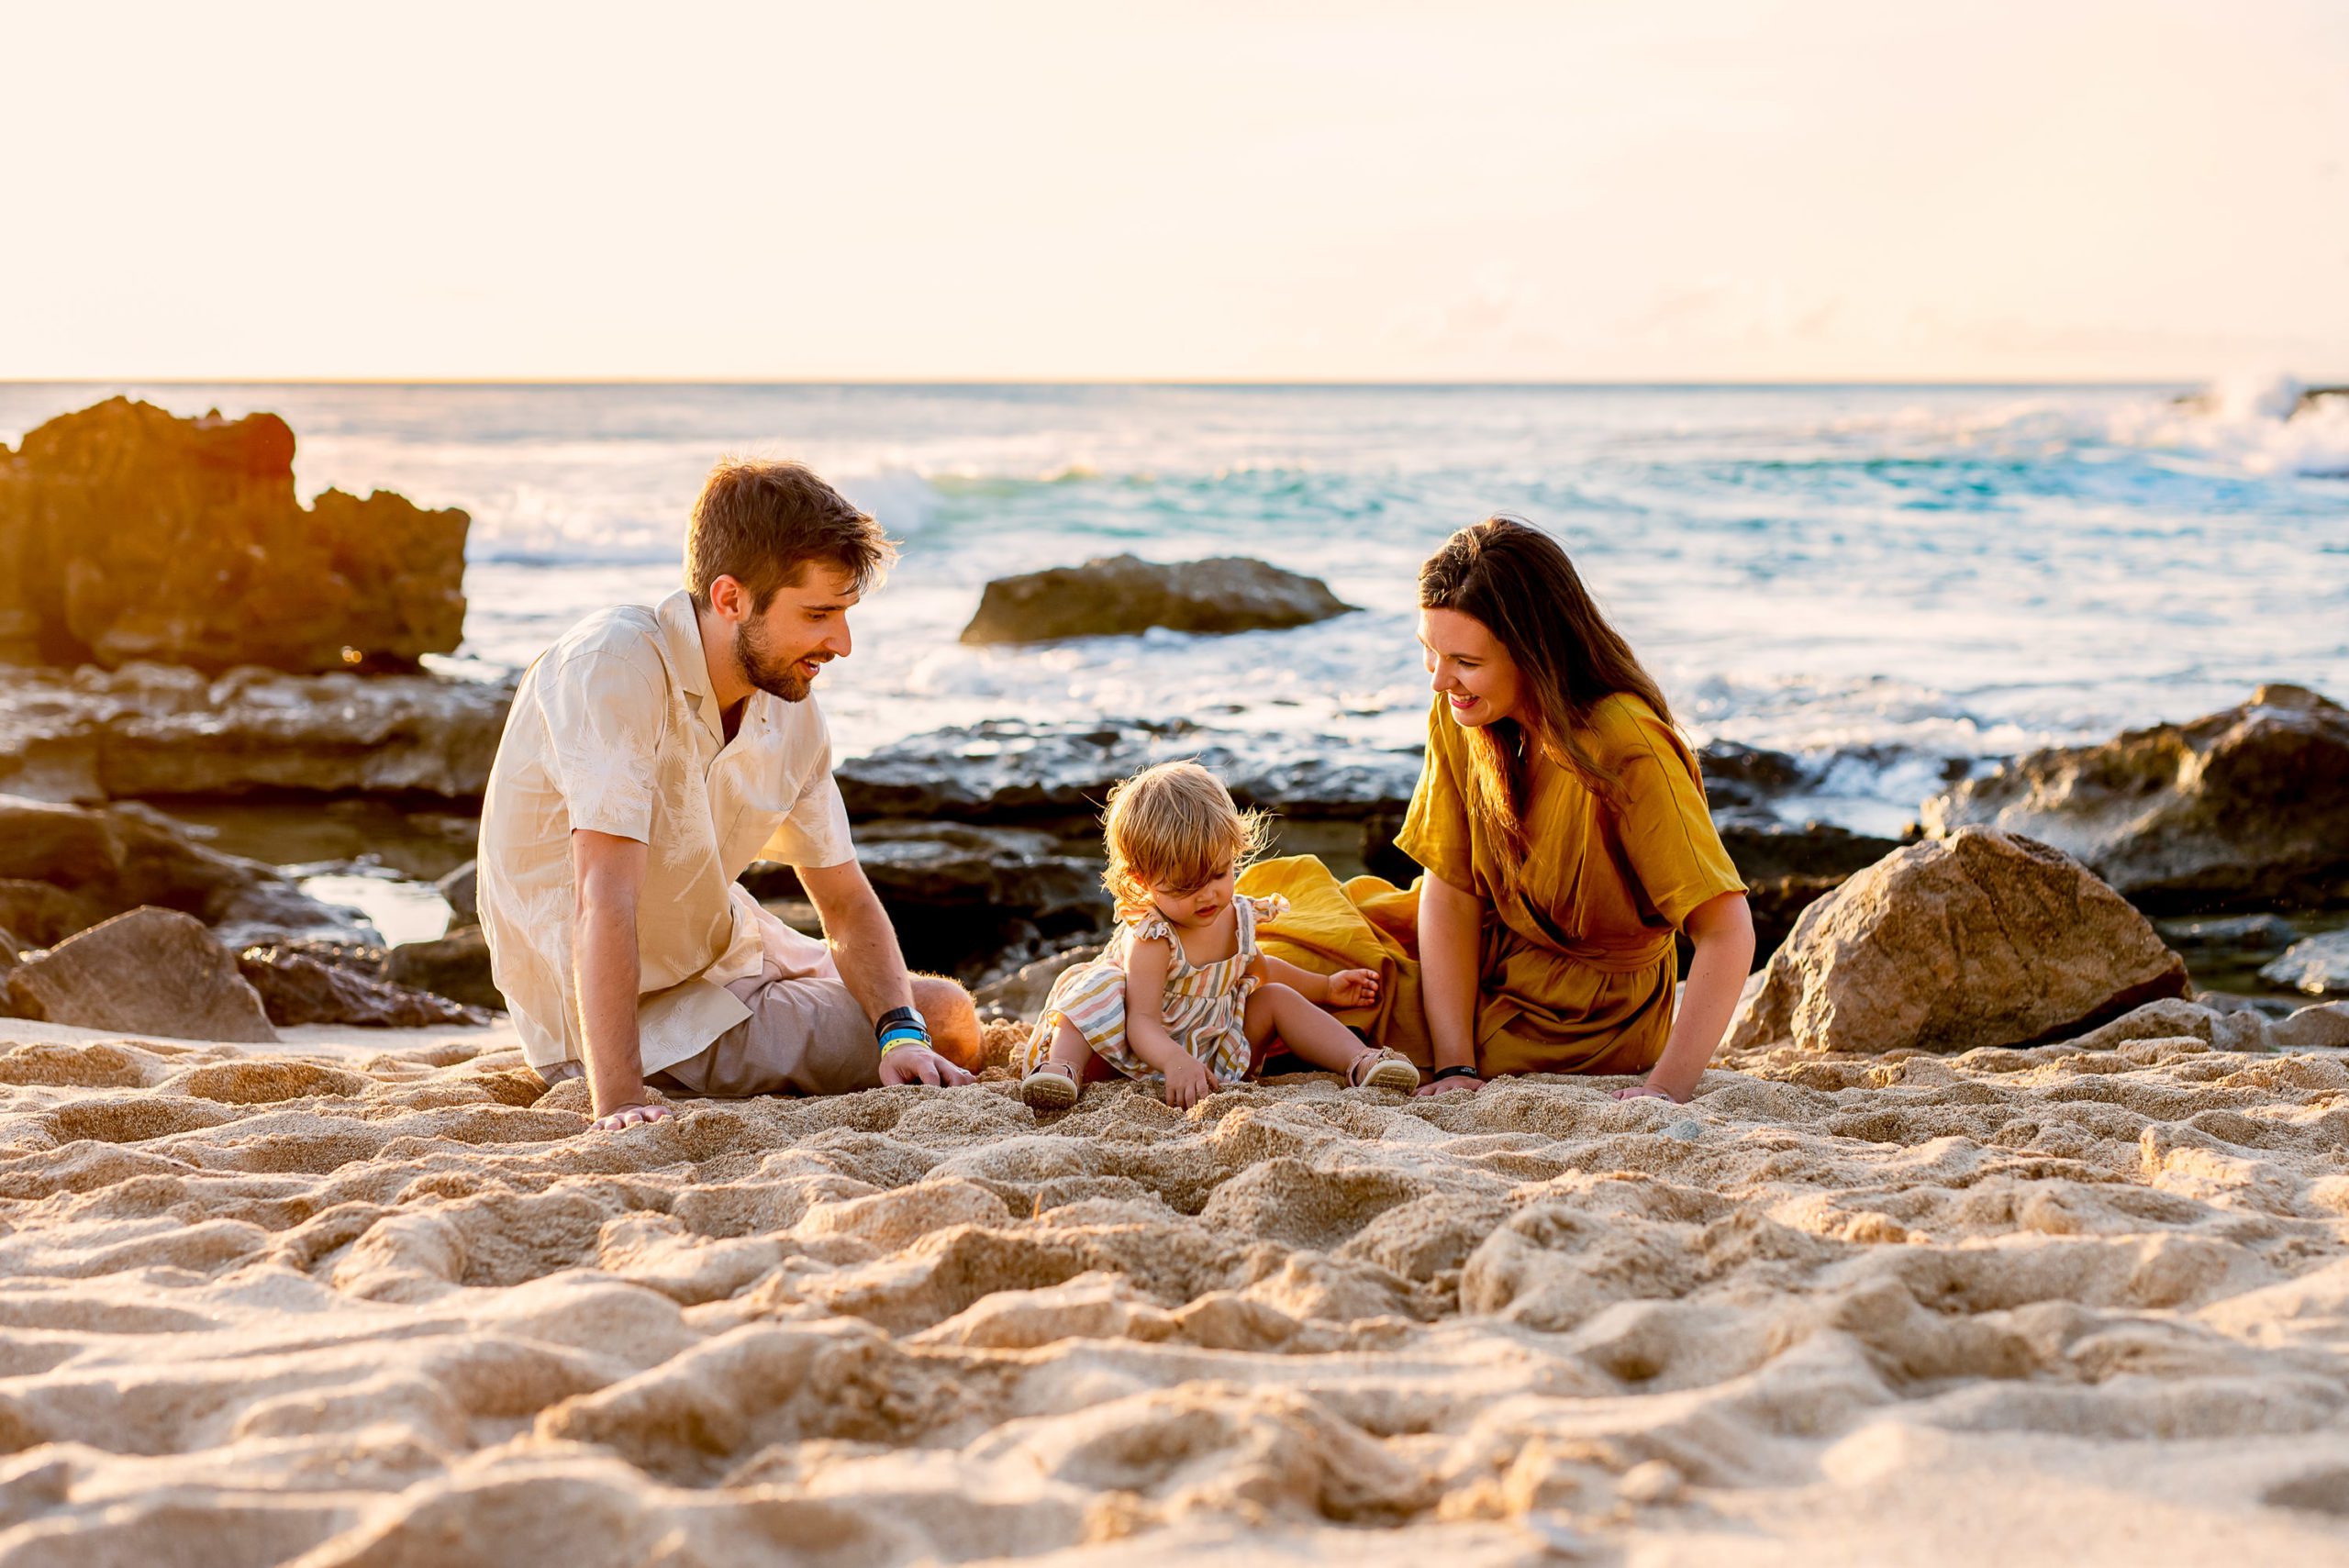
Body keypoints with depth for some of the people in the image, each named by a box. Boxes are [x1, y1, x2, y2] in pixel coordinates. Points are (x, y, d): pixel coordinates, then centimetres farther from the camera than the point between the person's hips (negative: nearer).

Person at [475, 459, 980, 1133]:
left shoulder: (791, 709, -6)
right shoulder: (614, 666, -28)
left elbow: (848, 904, 0)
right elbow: (607, 899, -37)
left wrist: (902, 1032, -19)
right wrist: (620, 1106, -44)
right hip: (639, 1019, -8)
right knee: (946, 1024, -8)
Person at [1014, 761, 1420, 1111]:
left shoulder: (1240, 916, -2)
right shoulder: (1151, 939, -25)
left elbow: (1257, 969, 24)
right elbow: (1142, 1021, -34)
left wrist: (1327, 987, 28)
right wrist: (1175, 1062, -54)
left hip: (1216, 1053, 6)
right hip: (1148, 1050, -6)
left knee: (1276, 998, -3)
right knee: (1101, 985, -29)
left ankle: (1360, 1061, -12)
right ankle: (1061, 1065, -46)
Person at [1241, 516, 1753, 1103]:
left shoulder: (1625, 748, -30)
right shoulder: (1458, 714, -11)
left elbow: (1728, 930, -31)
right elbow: (1450, 889, -10)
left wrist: (1665, 1090, -38)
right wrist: (1455, 1065, -20)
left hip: (1582, 1026, -6)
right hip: (1494, 959, 6)